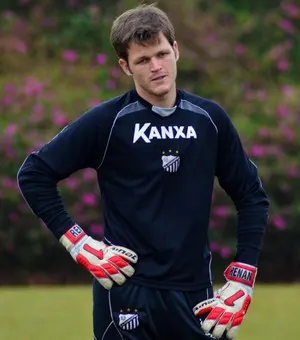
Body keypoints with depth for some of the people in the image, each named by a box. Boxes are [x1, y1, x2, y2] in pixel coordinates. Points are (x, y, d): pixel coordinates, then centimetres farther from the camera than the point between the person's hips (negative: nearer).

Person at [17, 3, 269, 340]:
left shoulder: (210, 119, 5)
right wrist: (78, 244, -7)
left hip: (195, 295, 3)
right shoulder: (107, 122, -5)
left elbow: (251, 196, 12)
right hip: (127, 295, -3)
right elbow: (33, 174, -1)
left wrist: (241, 281, 4)